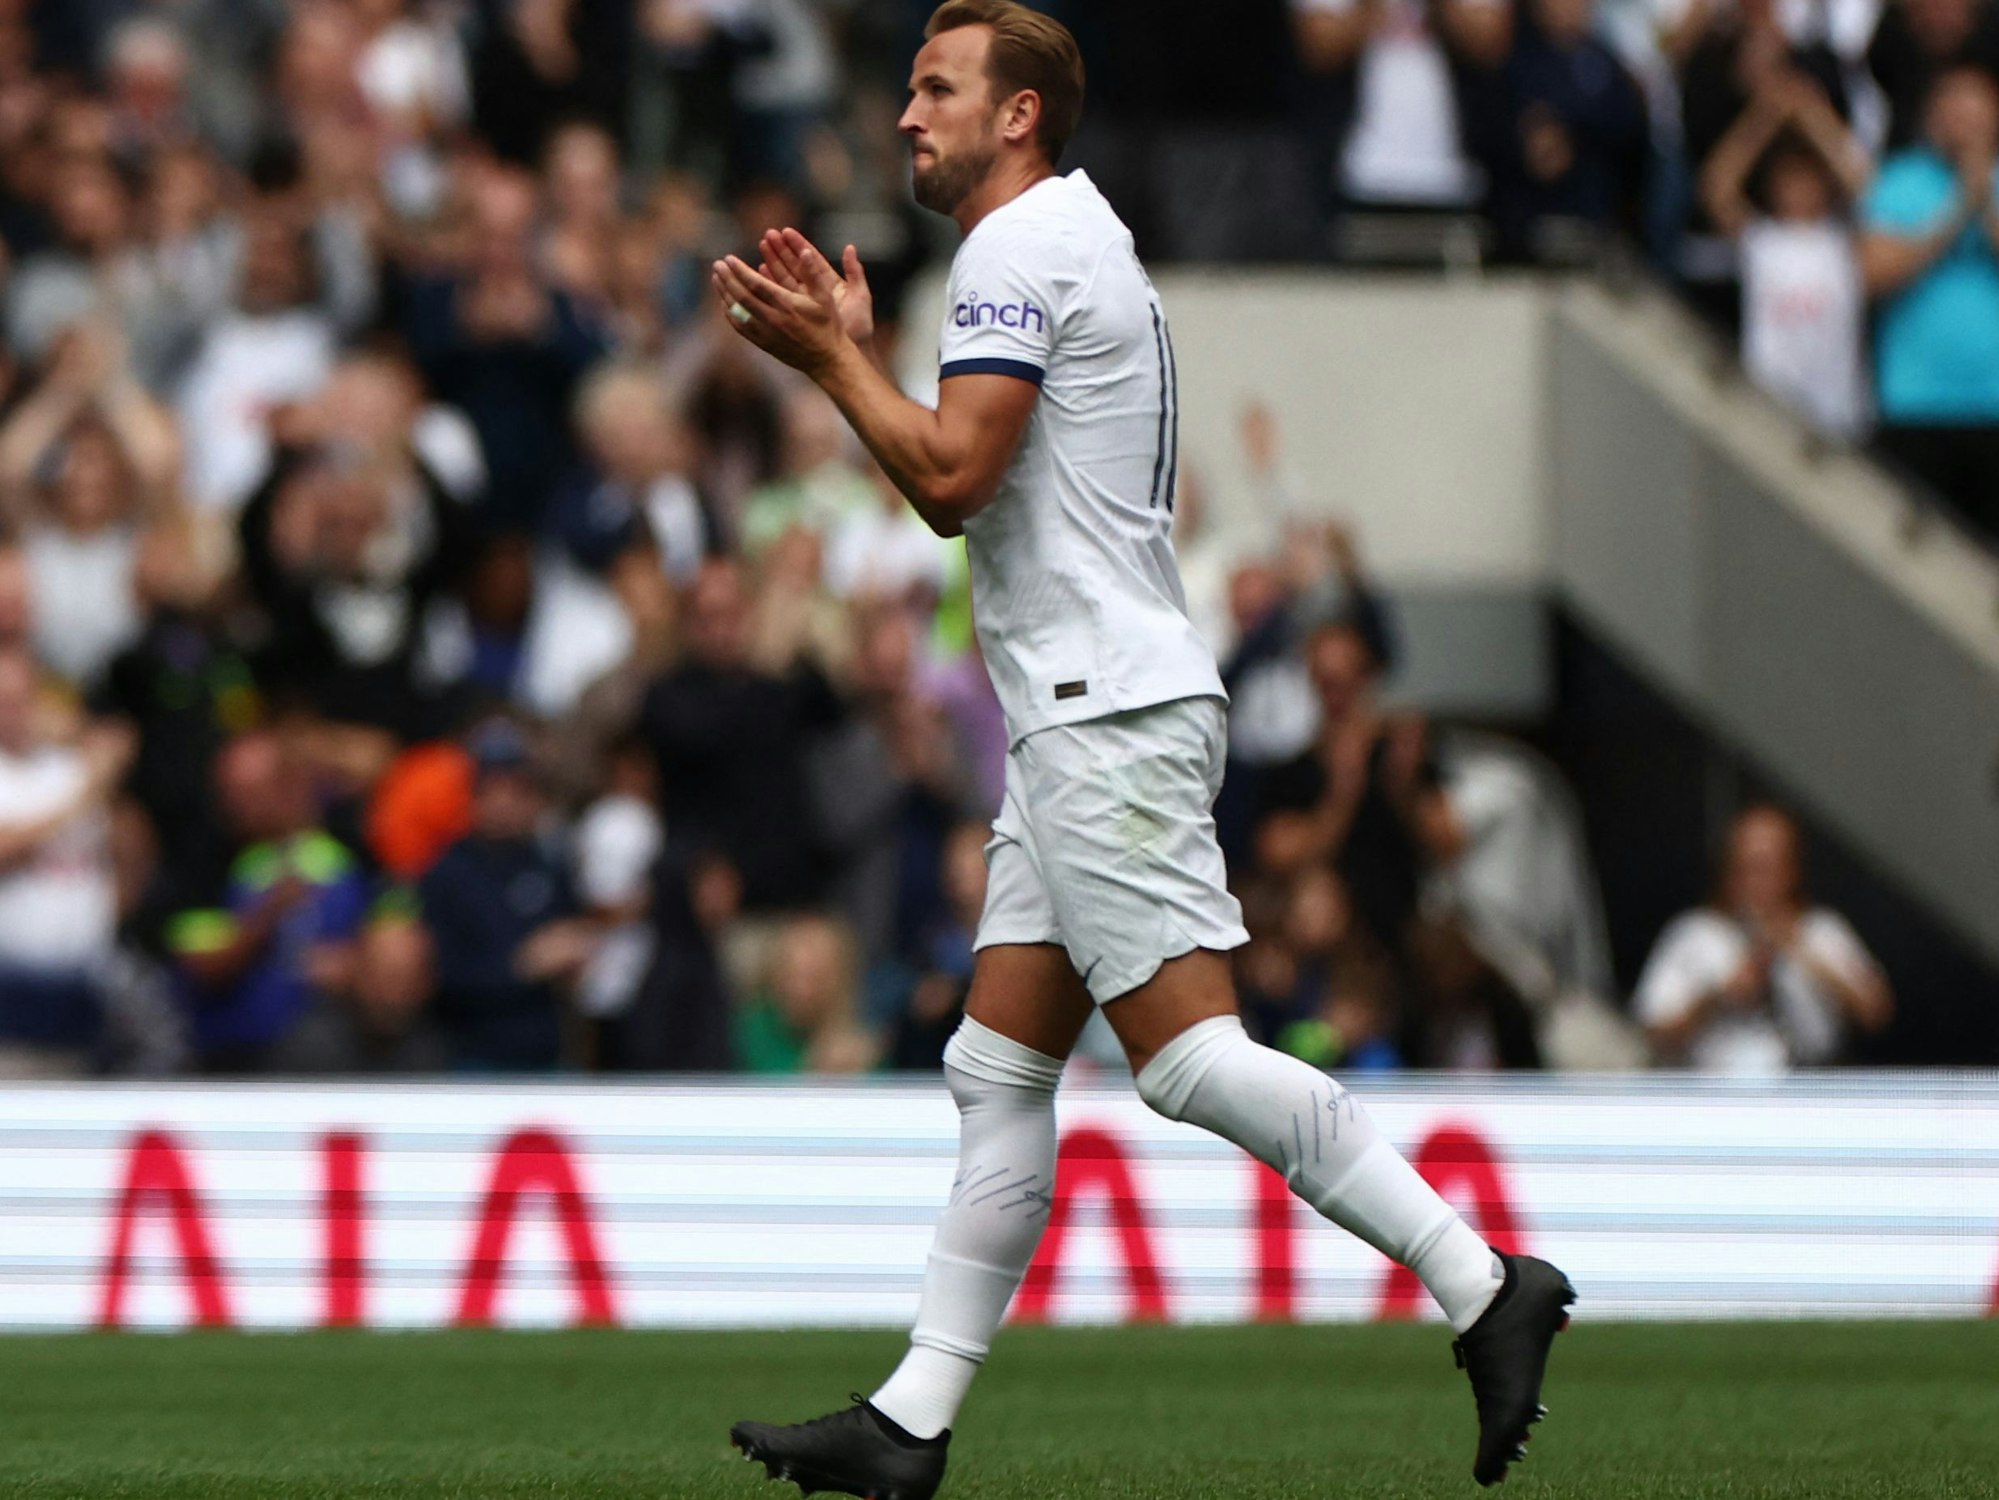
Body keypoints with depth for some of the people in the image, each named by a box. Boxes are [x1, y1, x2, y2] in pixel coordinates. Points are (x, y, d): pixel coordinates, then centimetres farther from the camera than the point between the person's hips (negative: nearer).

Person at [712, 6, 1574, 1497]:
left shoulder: (1022, 247, -9)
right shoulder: (1069, 242, 22)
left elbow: (951, 478, -18)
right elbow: (966, 489, 25)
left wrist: (829, 356, -7)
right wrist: (850, 349, 20)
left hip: (1109, 718, -11)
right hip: (1080, 722, 11)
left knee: (1192, 1057, -15)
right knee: (998, 1076, 7)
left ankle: (1485, 1287, -15)